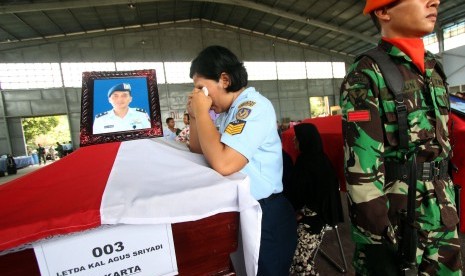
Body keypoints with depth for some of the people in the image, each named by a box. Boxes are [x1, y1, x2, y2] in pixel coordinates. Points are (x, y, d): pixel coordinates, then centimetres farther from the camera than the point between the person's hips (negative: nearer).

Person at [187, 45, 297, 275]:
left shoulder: (253, 106, -21)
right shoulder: (227, 109, 7)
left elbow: (222, 163, -33)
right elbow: (198, 149, 16)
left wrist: (202, 112, -22)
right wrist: (194, 115, 0)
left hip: (264, 215, -8)